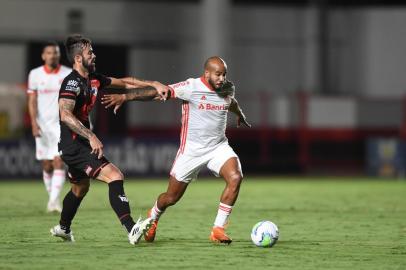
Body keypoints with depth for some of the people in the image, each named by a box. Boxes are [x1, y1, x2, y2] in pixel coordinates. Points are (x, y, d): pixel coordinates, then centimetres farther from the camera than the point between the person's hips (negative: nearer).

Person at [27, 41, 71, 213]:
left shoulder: (69, 74, 0)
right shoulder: (35, 74, 2)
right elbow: (32, 101, 1)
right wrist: (34, 123, -10)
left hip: (62, 124, -2)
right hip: (42, 126, 2)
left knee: (59, 162, -15)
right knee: (47, 166, 7)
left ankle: (54, 201, -19)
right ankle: (52, 197, 25)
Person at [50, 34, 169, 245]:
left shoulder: (93, 79, 9)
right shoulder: (72, 82, -19)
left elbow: (124, 83, 21)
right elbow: (65, 115, -33)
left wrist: (154, 84, 14)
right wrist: (91, 137, -38)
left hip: (81, 144, 11)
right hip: (74, 146, -11)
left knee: (80, 188, 30)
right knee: (115, 176, -22)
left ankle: (63, 228, 51)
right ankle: (131, 230, -30)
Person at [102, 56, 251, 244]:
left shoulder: (227, 90, 1)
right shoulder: (191, 87, -17)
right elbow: (157, 92, -20)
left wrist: (240, 115, 48)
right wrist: (125, 96, -28)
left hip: (219, 147, 4)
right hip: (191, 150, -4)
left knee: (235, 177, -25)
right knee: (171, 198, 6)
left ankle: (218, 229, -16)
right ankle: (153, 217, 43)